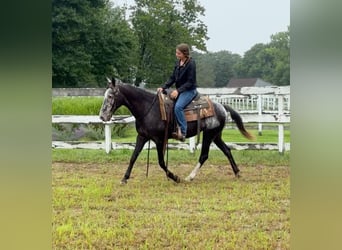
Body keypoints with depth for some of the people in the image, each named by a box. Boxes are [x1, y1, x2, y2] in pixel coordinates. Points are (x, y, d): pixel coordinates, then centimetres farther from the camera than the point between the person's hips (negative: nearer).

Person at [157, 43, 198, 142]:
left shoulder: (191, 64, -14)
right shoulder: (178, 63, 8)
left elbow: (190, 82, -16)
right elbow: (172, 78, 12)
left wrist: (178, 91, -24)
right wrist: (163, 87, -2)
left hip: (189, 90, -9)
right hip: (179, 90, 9)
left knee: (178, 107, -30)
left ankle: (183, 132, -27)